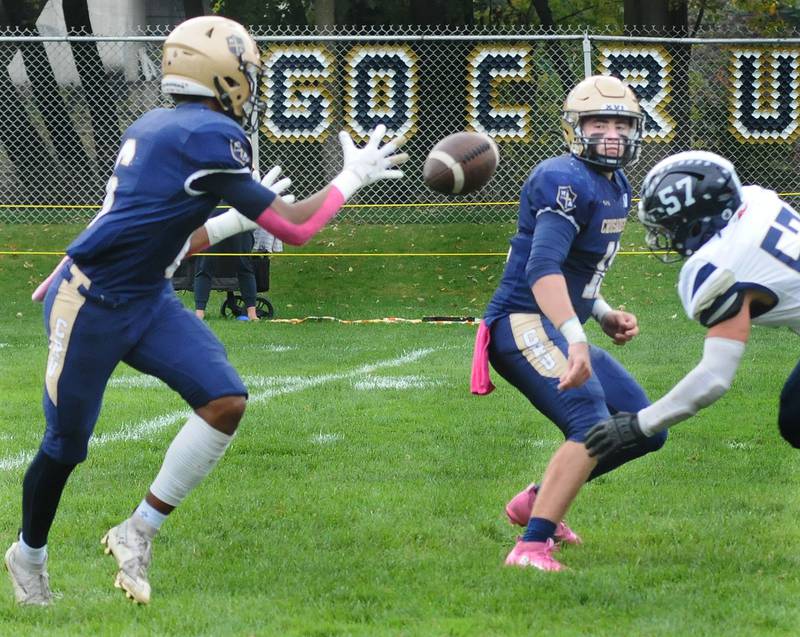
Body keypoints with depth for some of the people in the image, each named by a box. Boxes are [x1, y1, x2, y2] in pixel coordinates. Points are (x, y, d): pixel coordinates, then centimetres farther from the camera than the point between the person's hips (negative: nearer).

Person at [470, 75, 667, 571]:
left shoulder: (616, 188, 17)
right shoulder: (568, 182, -16)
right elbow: (542, 268, -30)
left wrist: (605, 316, 13)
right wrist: (576, 339, -40)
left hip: (559, 331, 10)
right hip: (524, 325, -10)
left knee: (645, 430, 11)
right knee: (594, 426, -28)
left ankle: (536, 501, 21)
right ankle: (531, 547, -32)